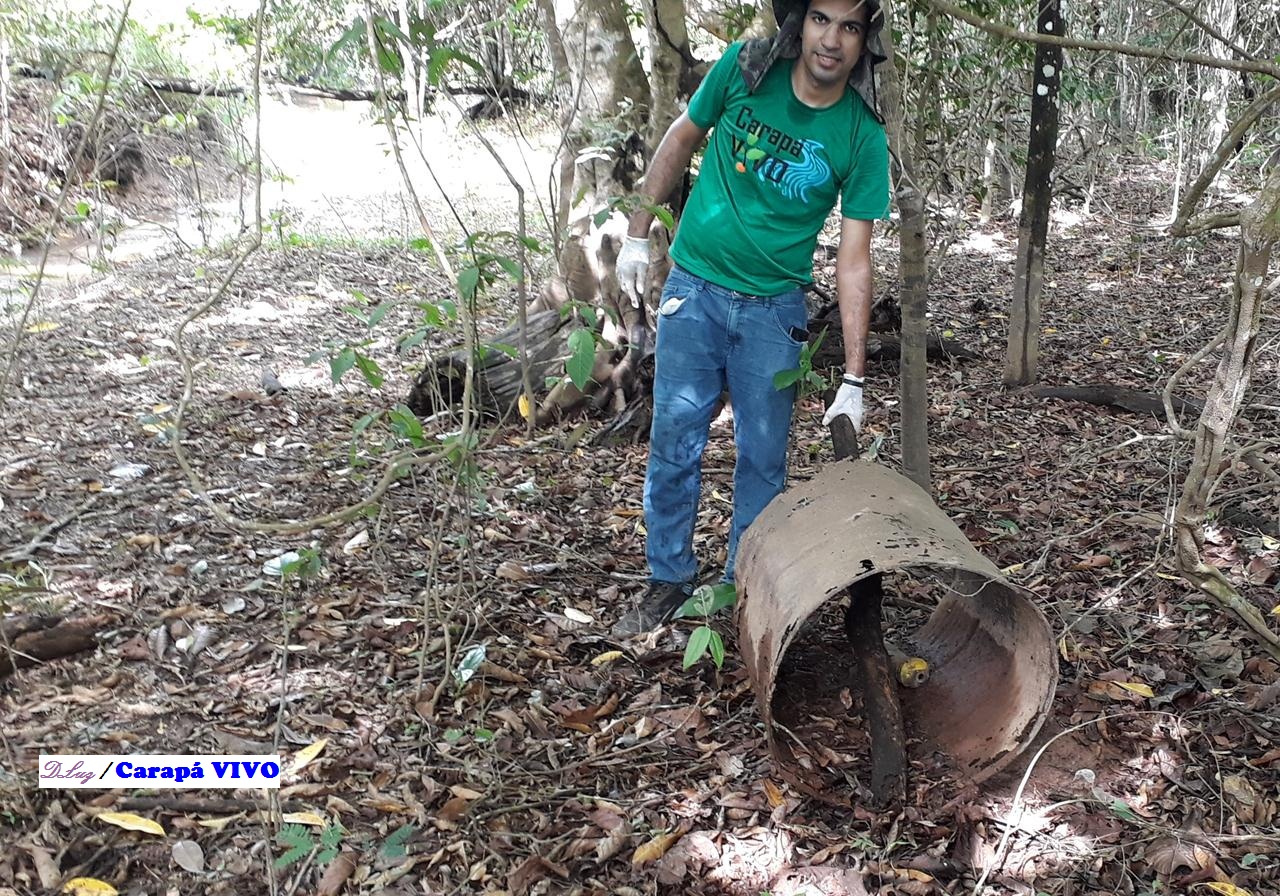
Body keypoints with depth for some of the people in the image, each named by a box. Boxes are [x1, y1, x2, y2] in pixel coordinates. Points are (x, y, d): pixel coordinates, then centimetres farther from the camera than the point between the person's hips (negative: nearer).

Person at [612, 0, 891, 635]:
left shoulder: (862, 136, -11)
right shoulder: (744, 69, -9)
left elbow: (854, 261, -11)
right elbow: (682, 139, 8)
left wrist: (853, 382, -14)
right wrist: (638, 235, 7)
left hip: (774, 307, 0)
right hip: (694, 287, 1)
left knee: (763, 458, 6)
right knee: (674, 445, 4)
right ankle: (668, 581, 21)